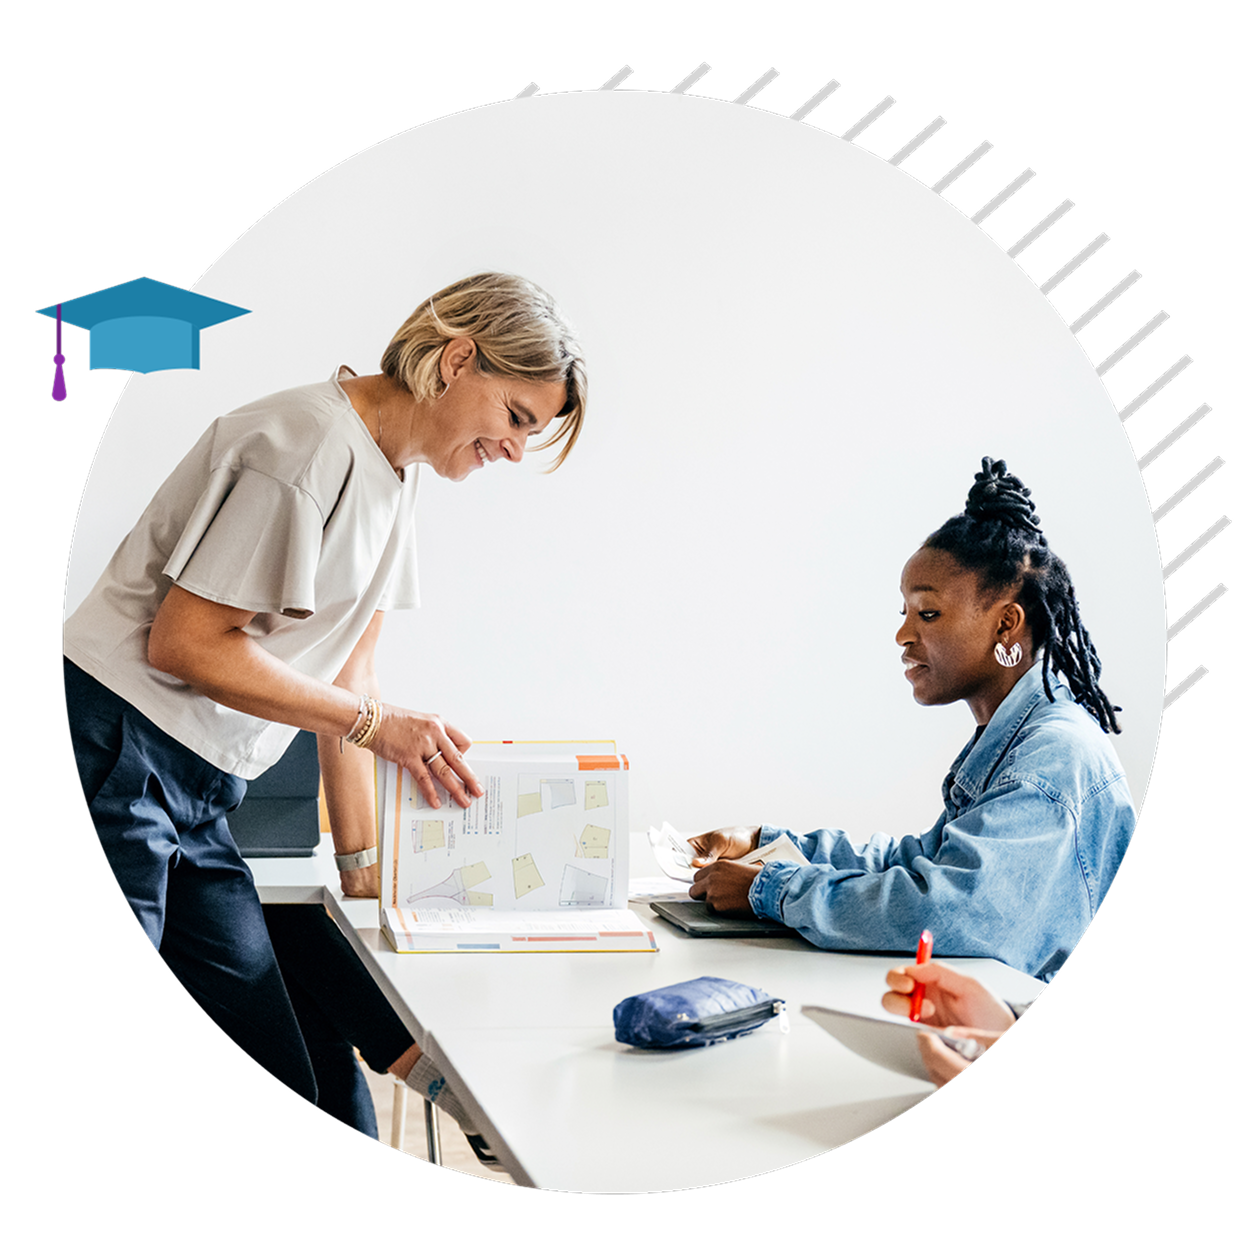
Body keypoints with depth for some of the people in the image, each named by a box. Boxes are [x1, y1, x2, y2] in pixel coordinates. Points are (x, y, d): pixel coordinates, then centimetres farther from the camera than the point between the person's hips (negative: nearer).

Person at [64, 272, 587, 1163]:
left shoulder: (397, 475, 13)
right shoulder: (312, 445, -17)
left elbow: (344, 677, 13)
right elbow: (182, 642, -18)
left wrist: (364, 866, 8)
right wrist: (376, 721, -14)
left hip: (197, 801, 9)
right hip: (111, 757, -9)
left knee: (282, 1087, 6)